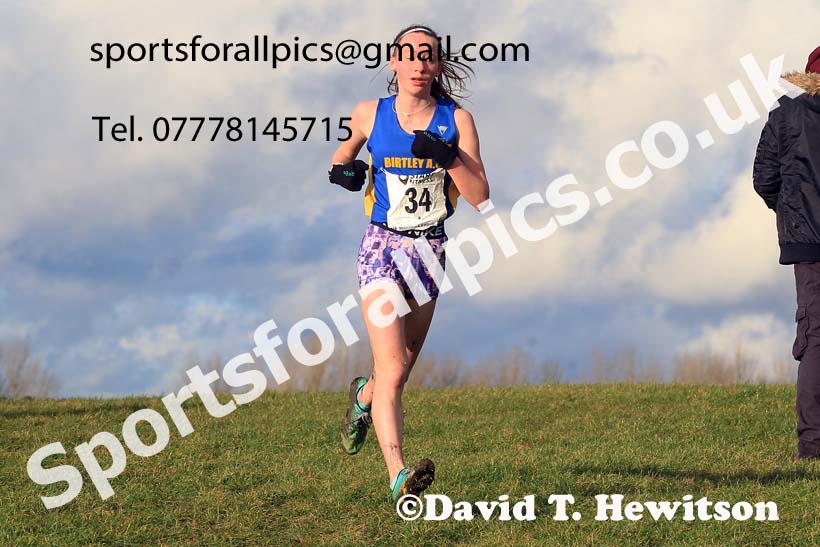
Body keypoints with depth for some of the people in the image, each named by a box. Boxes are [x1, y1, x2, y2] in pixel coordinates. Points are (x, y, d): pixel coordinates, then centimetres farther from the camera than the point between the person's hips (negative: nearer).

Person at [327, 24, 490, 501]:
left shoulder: (456, 120, -2)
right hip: (383, 247, -3)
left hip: (431, 250, 3)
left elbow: (480, 197, -6)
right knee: (392, 371, -19)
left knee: (401, 369, 17)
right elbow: (348, 146, 20)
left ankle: (364, 397, 52)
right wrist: (343, 168, -2)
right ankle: (399, 475, -28)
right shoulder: (370, 115, -2)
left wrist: (448, 156, -20)